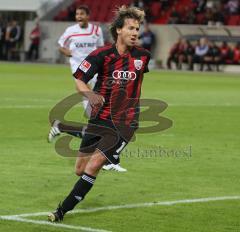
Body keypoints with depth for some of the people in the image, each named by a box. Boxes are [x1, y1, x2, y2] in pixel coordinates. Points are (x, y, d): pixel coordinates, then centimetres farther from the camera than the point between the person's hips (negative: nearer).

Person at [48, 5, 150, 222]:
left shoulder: (143, 55, -3)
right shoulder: (102, 54, -9)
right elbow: (79, 79, -6)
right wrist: (89, 94, -25)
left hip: (124, 124, -2)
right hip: (99, 119, 2)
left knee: (93, 166, -16)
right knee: (82, 169, 8)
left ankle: (63, 210, -10)